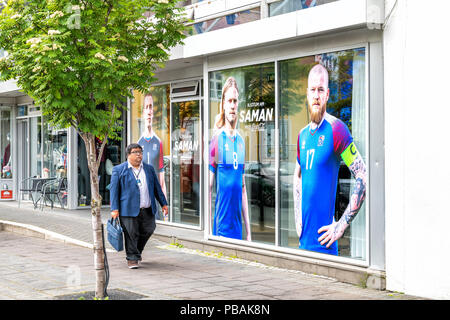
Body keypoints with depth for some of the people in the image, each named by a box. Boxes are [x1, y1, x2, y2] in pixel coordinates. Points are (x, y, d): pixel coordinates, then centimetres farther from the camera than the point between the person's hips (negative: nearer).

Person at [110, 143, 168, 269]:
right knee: (131, 234, -4)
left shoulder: (149, 169, 15)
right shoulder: (119, 170, 2)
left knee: (147, 231, 8)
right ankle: (132, 258, 10)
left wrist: (163, 203, 15)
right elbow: (114, 190, -1)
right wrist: (114, 209, -9)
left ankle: (137, 251, 33)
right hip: (129, 210, -4)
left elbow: (157, 187, 19)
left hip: (148, 211, 4)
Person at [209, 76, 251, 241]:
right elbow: (209, 186, -7)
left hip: (238, 227, 5)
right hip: (221, 227, -5)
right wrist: (208, 231, -11)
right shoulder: (217, 139, -7)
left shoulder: (241, 141, 9)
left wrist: (248, 231, 13)